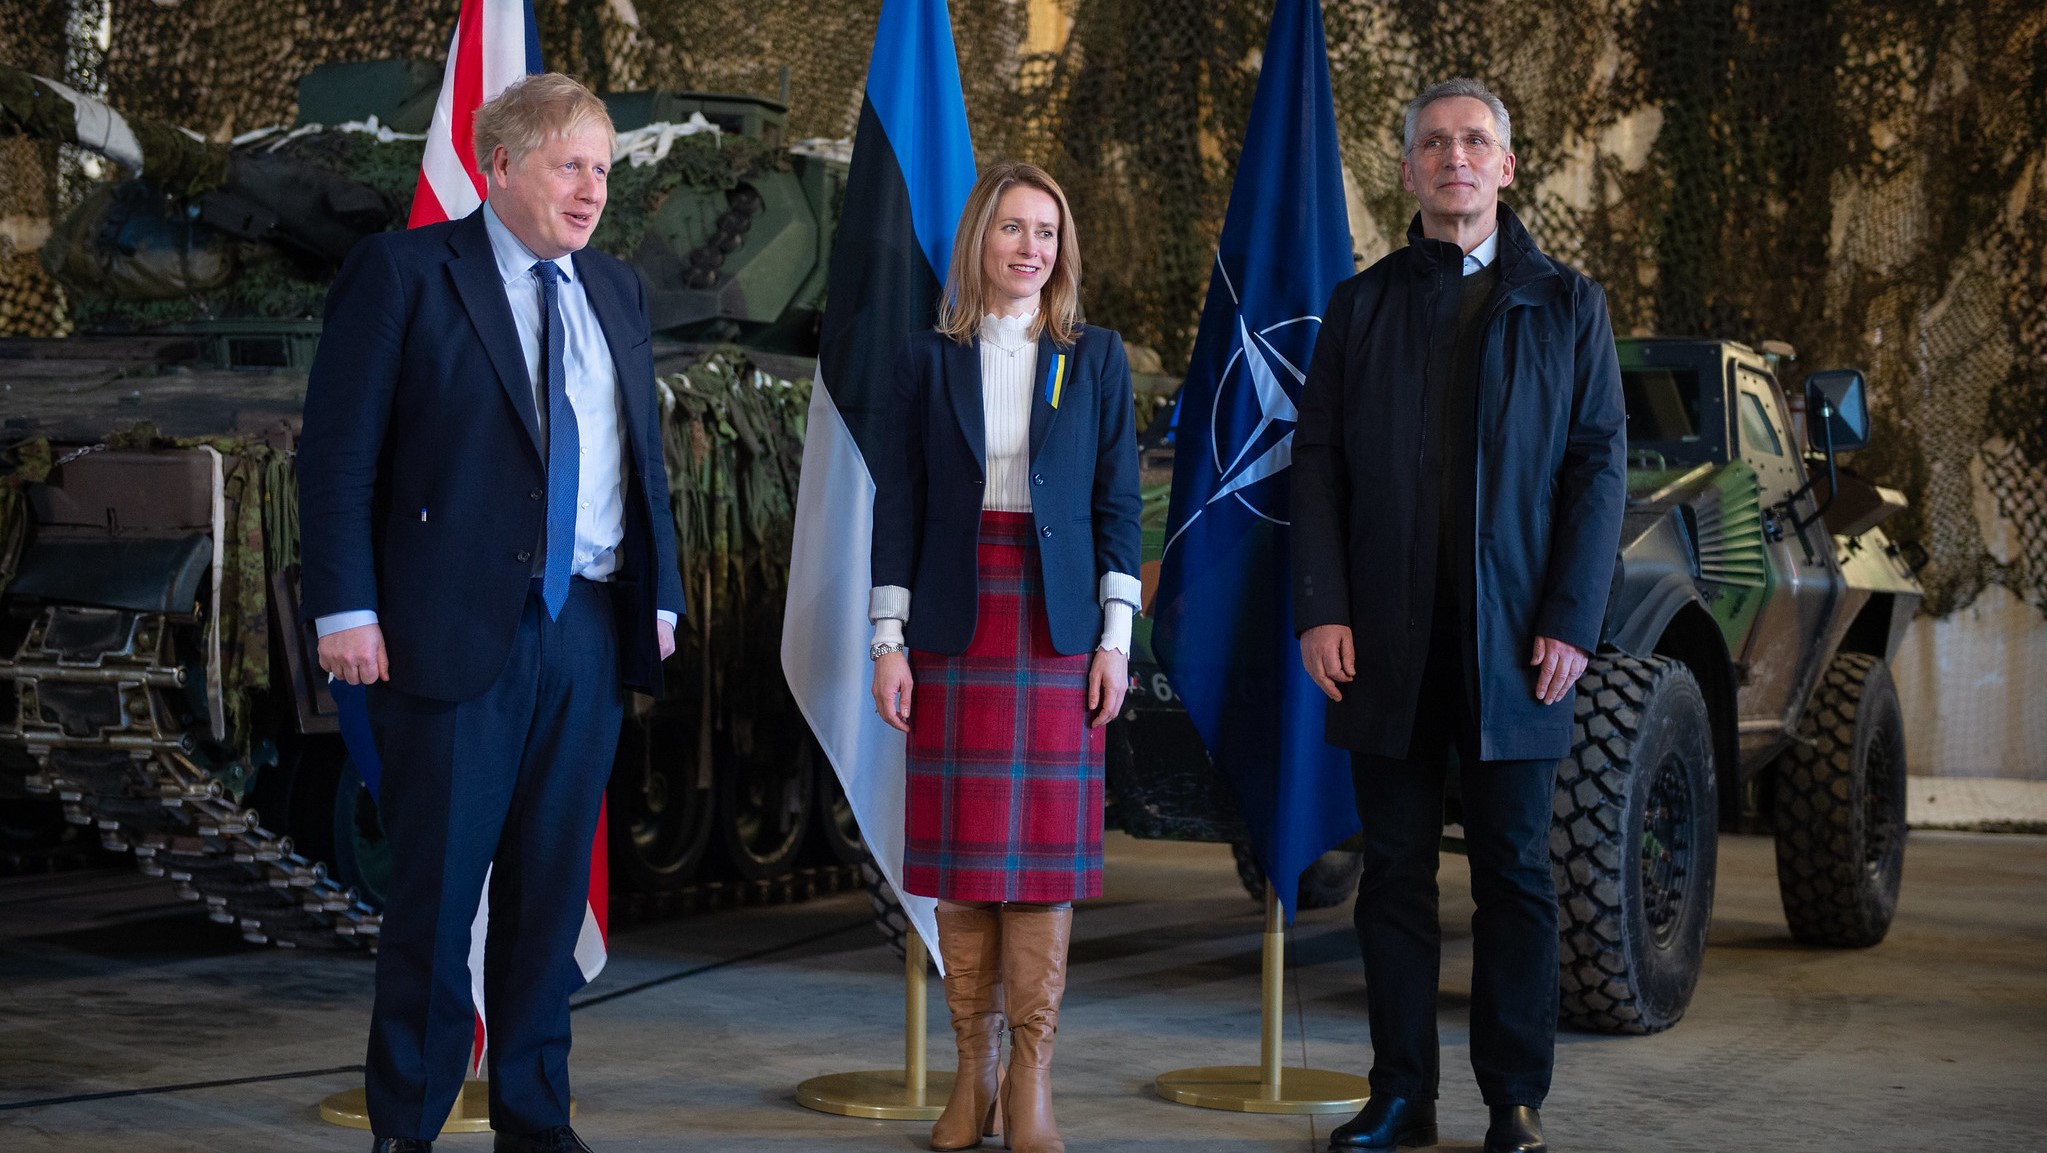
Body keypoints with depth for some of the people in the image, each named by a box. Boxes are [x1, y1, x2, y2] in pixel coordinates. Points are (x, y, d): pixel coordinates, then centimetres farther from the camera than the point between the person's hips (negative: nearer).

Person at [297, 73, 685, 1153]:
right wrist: (346, 609, -12)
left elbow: (645, 459, 21)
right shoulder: (401, 272, 0)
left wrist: (658, 597, 12)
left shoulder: (615, 292, 17)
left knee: (551, 888, 9)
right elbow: (337, 454, -5)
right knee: (436, 889, 0)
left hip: (588, 631, 5)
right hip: (454, 628, -5)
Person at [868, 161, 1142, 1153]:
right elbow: (898, 504, 5)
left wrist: (1115, 638, -2)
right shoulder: (928, 361, 6)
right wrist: (889, 641, -2)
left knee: (1045, 849, -2)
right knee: (961, 850, 1)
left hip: (1057, 623, 0)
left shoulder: (1095, 357, 7)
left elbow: (1117, 503, 5)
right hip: (956, 623, 0)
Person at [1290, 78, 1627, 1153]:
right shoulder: (1361, 305, 12)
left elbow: (1598, 466, 2)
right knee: (1395, 872, 5)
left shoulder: (1565, 304, 8)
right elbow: (1317, 460, 7)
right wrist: (1320, 610, -4)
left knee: (1513, 874, 2)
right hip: (1385, 641, 1)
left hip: (1509, 640, -1)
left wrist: (1571, 620, -7)